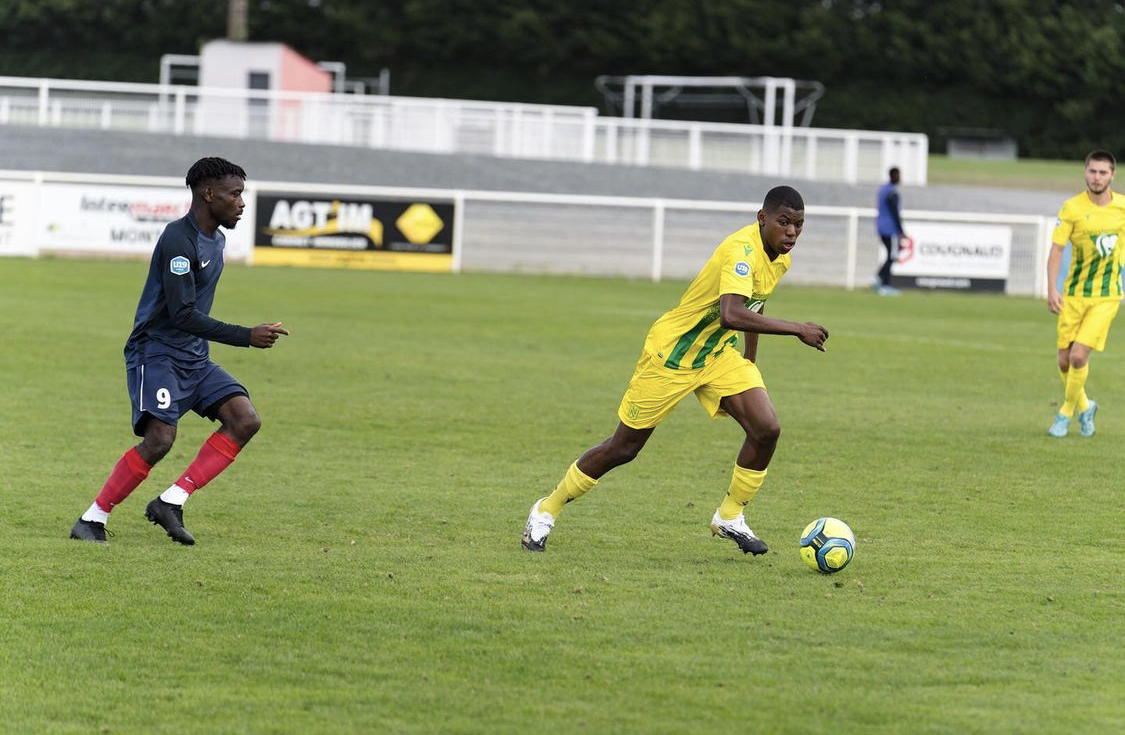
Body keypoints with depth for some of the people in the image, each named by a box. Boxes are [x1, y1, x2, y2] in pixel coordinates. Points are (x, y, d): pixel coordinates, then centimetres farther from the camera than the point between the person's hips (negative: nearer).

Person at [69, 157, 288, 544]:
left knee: (245, 419, -10)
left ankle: (172, 502, -11)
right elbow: (182, 313, -24)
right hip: (156, 353, -9)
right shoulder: (179, 240, -18)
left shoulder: (215, 239, 13)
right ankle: (92, 520, -11)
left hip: (194, 359, 9)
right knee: (160, 438, -23)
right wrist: (247, 337, -25)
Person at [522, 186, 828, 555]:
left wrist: (749, 362, 19)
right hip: (671, 353, -7)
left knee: (766, 429, -14)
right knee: (624, 447, 2)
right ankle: (546, 511, 21)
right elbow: (731, 315, -47)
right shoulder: (742, 249, -30)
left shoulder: (780, 259, -1)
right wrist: (796, 329, -44)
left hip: (720, 356, 7)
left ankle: (730, 517, 6)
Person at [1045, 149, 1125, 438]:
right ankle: (1084, 407, 30)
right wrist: (1052, 289, -18)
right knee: (1064, 361, 2)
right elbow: (1056, 249, -8)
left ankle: (1066, 413, 6)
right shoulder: (1072, 208, -8)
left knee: (1078, 356, -14)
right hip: (1074, 295, 1)